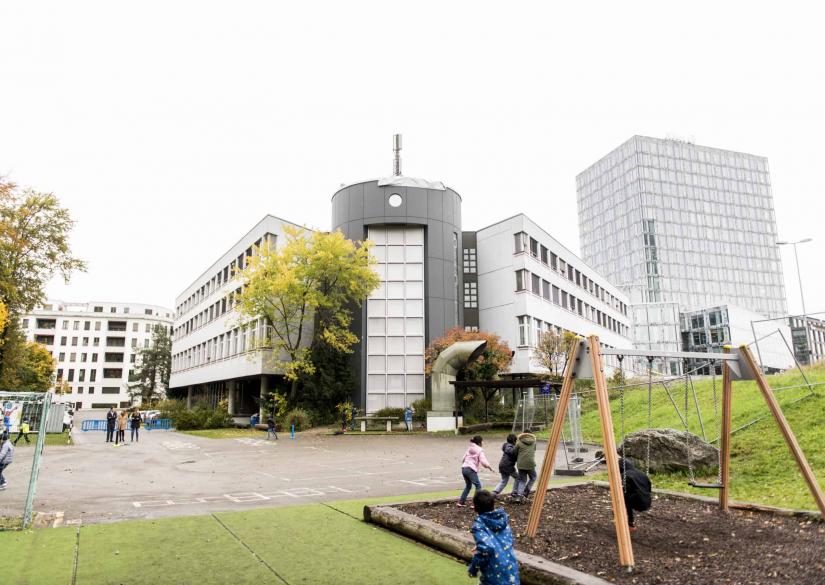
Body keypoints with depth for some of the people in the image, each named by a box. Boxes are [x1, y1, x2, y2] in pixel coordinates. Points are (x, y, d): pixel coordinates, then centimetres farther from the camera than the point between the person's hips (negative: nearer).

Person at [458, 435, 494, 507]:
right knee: (478, 486, 1)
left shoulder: (469, 448, 17)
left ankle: (461, 502, 21)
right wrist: (489, 467, 3)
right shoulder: (480, 450, -2)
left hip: (464, 468, 7)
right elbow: (483, 462, -10)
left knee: (468, 486, 22)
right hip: (471, 469, -7)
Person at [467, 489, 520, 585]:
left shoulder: (479, 524, -12)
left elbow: (486, 548, -28)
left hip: (495, 576, -5)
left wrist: (473, 569, -14)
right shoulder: (503, 517, 5)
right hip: (511, 571, 5)